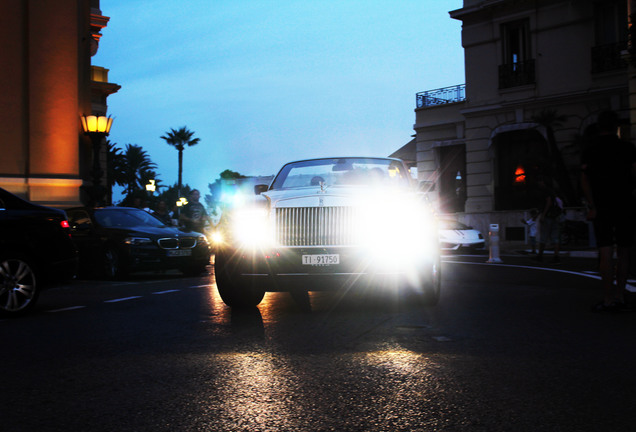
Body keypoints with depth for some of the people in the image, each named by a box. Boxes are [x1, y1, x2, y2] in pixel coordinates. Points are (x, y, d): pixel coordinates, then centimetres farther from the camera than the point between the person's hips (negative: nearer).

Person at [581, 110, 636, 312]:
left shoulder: (590, 151, 3)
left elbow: (584, 180, -6)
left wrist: (592, 206, -8)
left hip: (601, 207, 0)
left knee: (605, 252, -5)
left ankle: (608, 299, -9)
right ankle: (620, 296, 12)